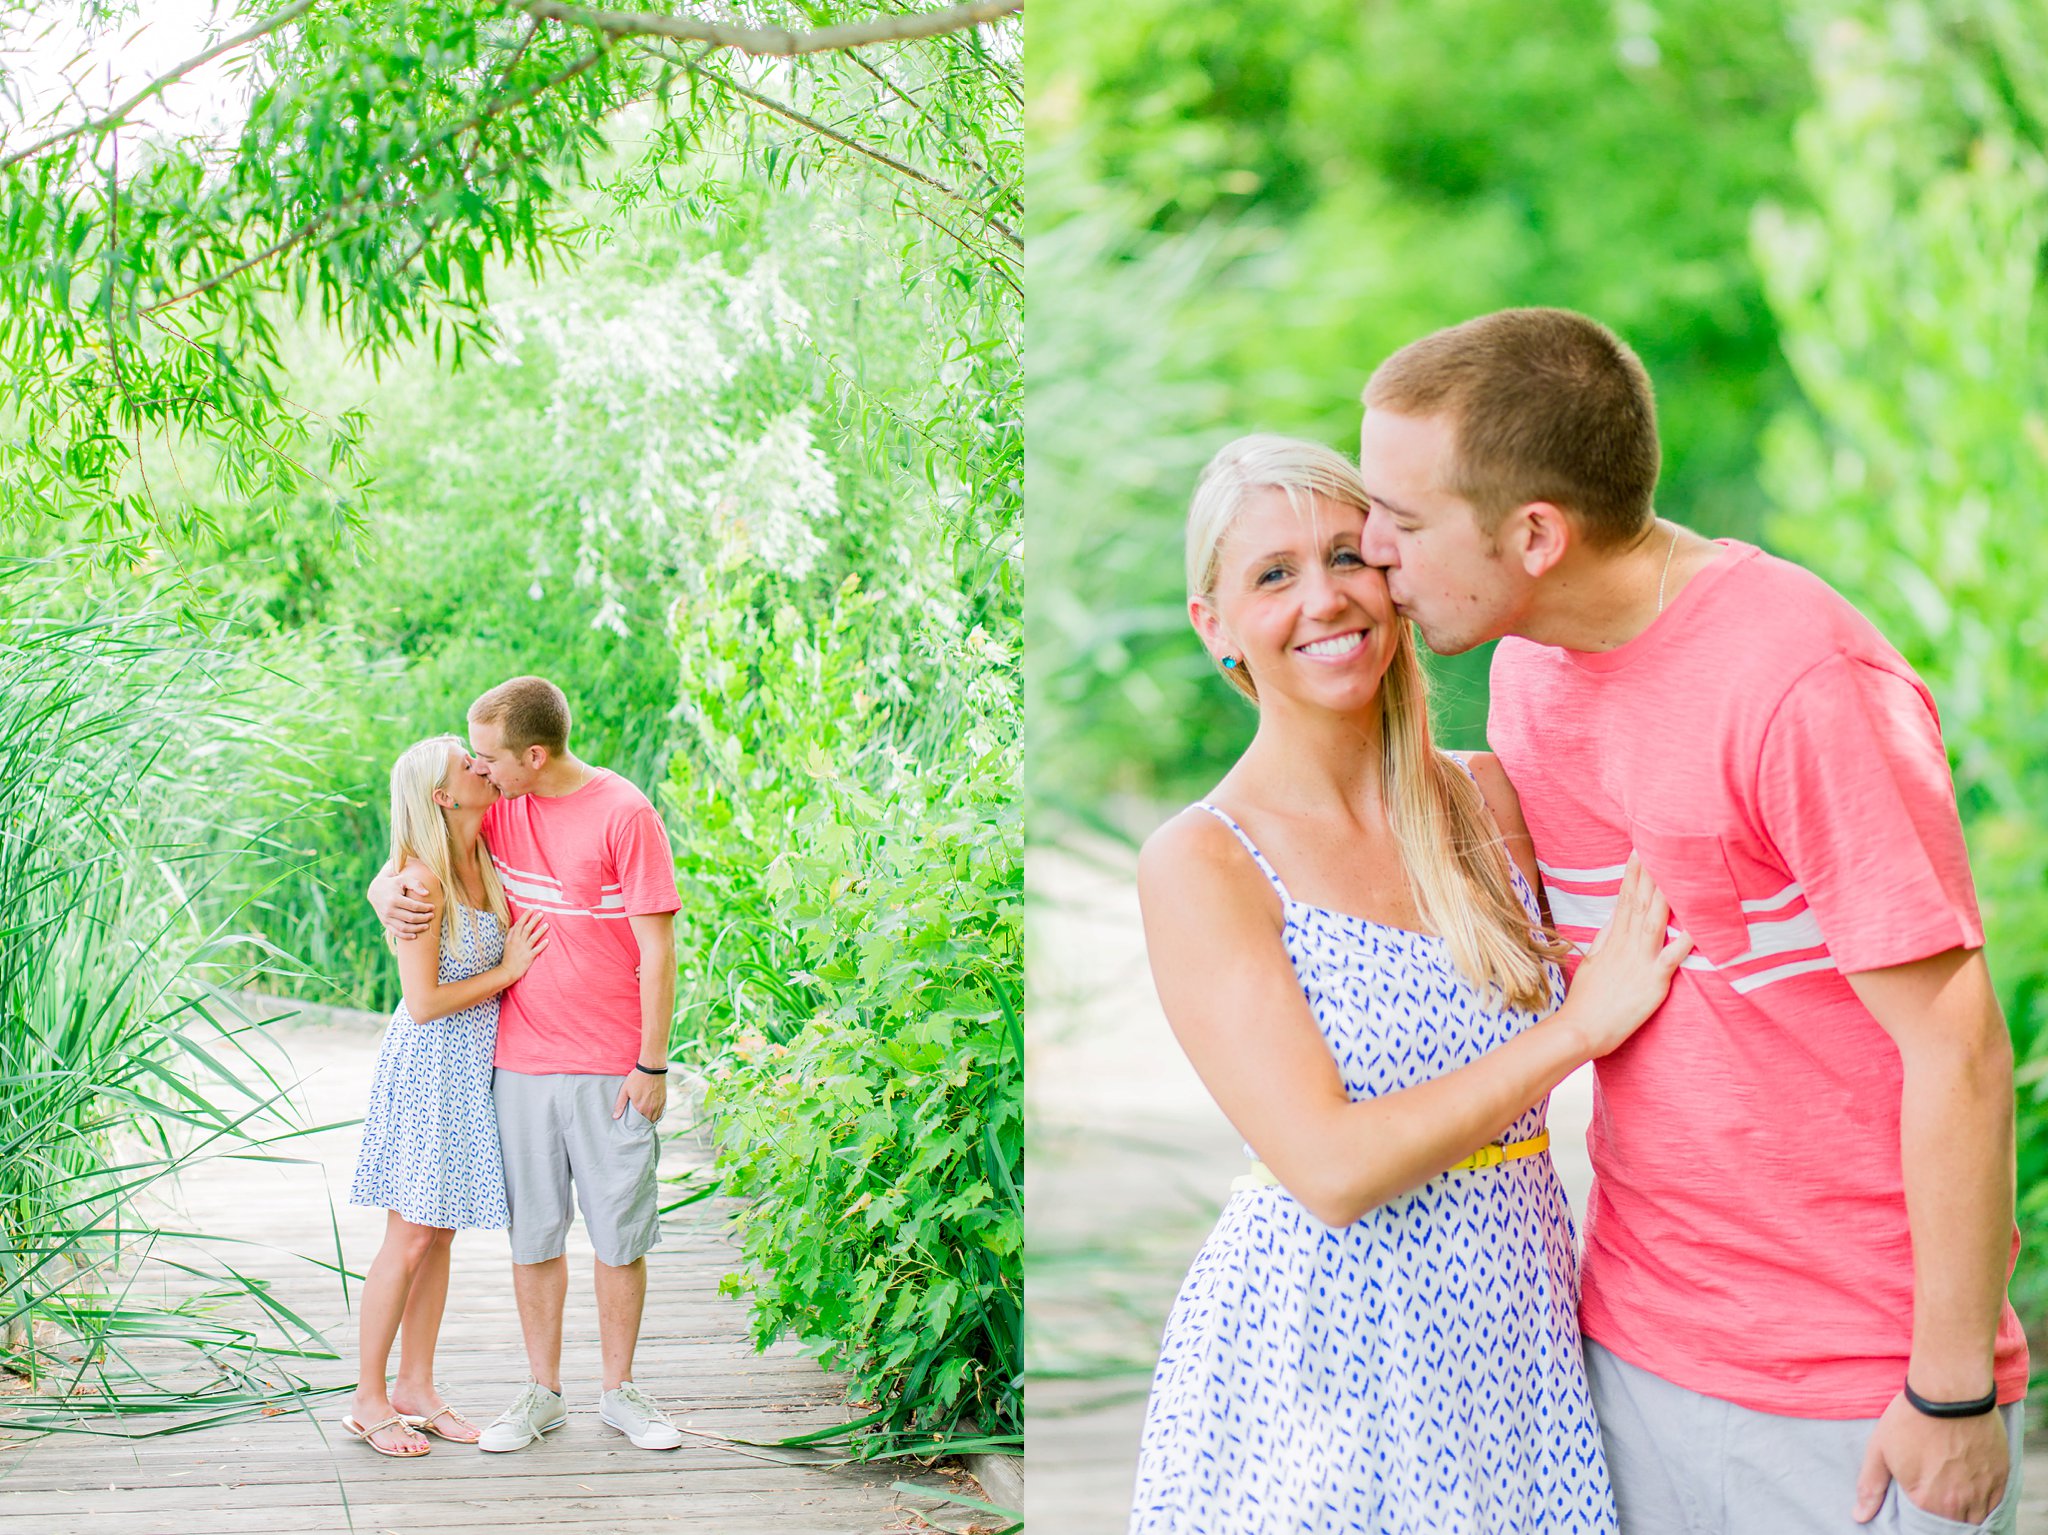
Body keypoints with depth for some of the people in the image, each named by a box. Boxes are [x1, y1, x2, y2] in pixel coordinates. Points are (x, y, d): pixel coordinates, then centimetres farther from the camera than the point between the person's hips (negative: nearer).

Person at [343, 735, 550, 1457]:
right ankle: (368, 1401, 10)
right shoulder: (423, 880, -18)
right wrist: (508, 971, -12)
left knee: (440, 1236, 13)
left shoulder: (485, 862, 6)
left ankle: (415, 1387, 22)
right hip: (427, 1067, -8)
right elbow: (425, 1001, -19)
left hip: (473, 1071, 8)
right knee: (410, 1239, -2)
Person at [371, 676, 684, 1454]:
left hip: (610, 1069, -4)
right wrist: (387, 894, -8)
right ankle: (542, 1392, 21)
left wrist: (651, 1065, -10)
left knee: (619, 1233, 5)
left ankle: (619, 1391, 19)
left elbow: (656, 948, -9)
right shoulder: (497, 808, 5)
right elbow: (408, 860, 17)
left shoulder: (624, 814, -11)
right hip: (520, 1063, 4)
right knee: (533, 1234, 8)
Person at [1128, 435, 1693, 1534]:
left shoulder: (1488, 800, 4)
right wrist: (1579, 1026, -15)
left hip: (1521, 1338, 5)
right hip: (1318, 1350, -4)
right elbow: (1332, 1170, -19)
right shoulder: (1201, 864, -12)